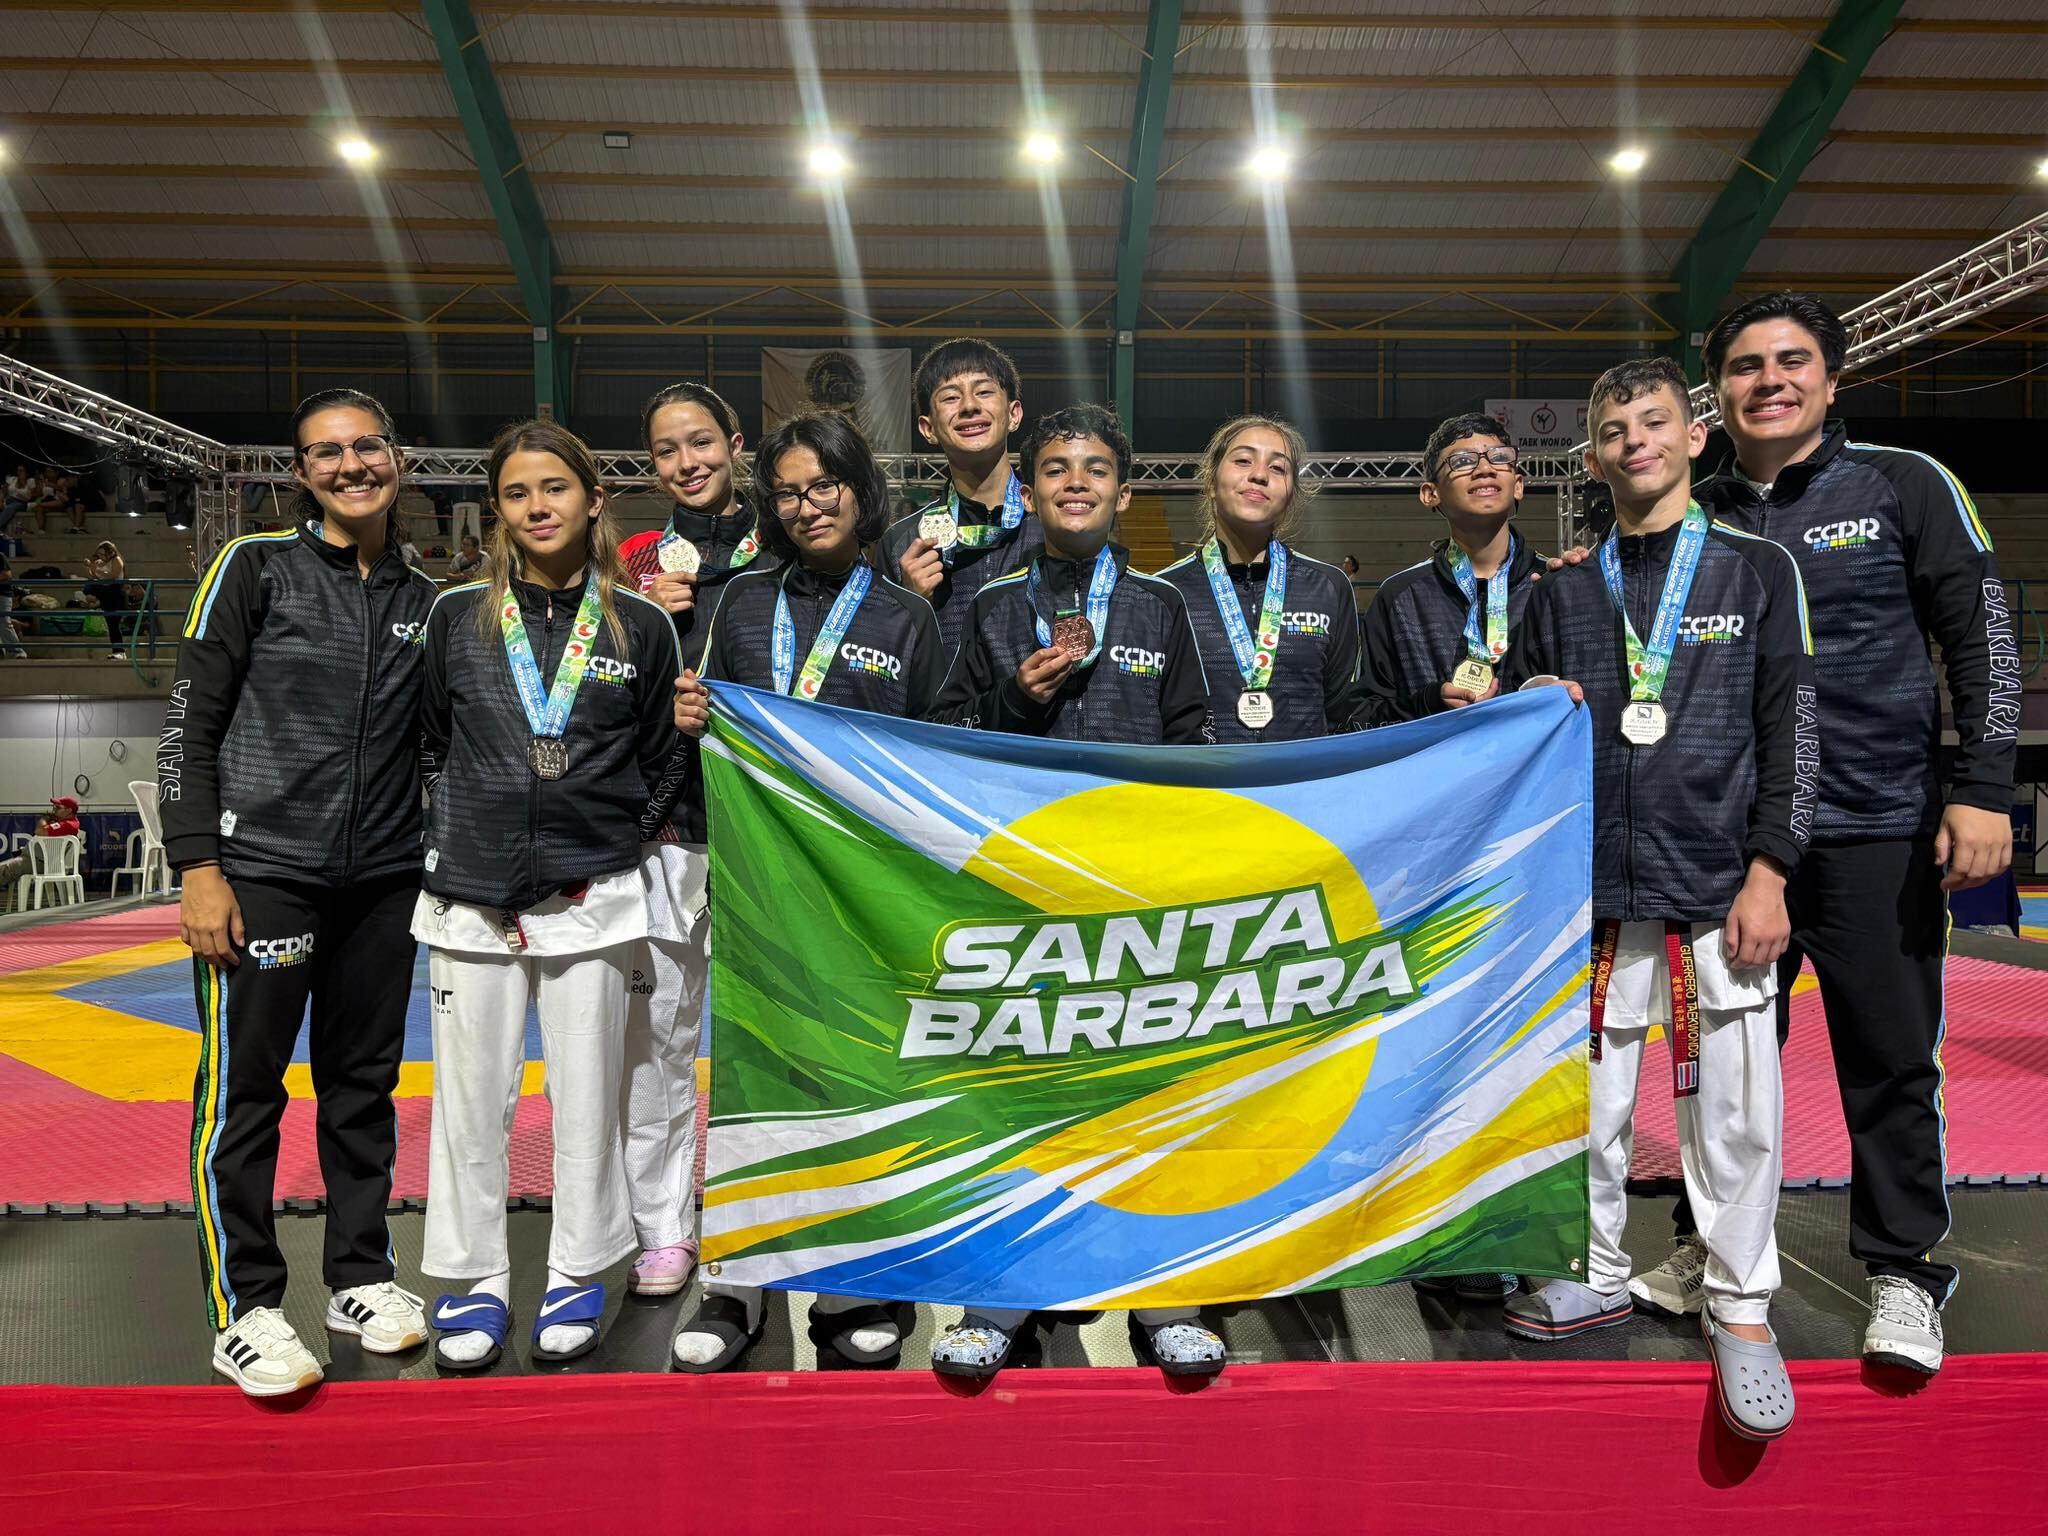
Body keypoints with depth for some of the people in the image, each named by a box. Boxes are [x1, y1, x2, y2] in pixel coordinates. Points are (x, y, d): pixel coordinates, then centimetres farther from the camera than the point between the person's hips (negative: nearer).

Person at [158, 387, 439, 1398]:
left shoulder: (423, 599, 12)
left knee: (364, 1087, 11)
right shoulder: (255, 568, 0)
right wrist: (197, 865, -10)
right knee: (244, 1091, 1)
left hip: (384, 883, 4)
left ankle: (361, 1277, 24)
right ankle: (244, 1308, 13)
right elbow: (188, 726, -3)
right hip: (261, 871, -4)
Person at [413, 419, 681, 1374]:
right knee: (471, 1096, 7)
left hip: (593, 898, 0)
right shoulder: (456, 616, 5)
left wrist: (610, 840, 1)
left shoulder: (640, 626, 4)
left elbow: (658, 761, 9)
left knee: (587, 1095, 6)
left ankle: (577, 1276, 22)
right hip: (472, 895, 1)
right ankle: (478, 1278, 23)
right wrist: (466, 826, 5)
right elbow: (434, 738, 11)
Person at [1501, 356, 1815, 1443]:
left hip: (1719, 884, -2)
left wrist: (1769, 871, -6)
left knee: (1734, 1105, -1)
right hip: (1594, 887, 2)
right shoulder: (1563, 593, 13)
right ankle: (1597, 1278, 25)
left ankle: (1741, 1308, 17)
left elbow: (1791, 731, 1)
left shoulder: (1757, 571, 6)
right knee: (1585, 1097, 7)